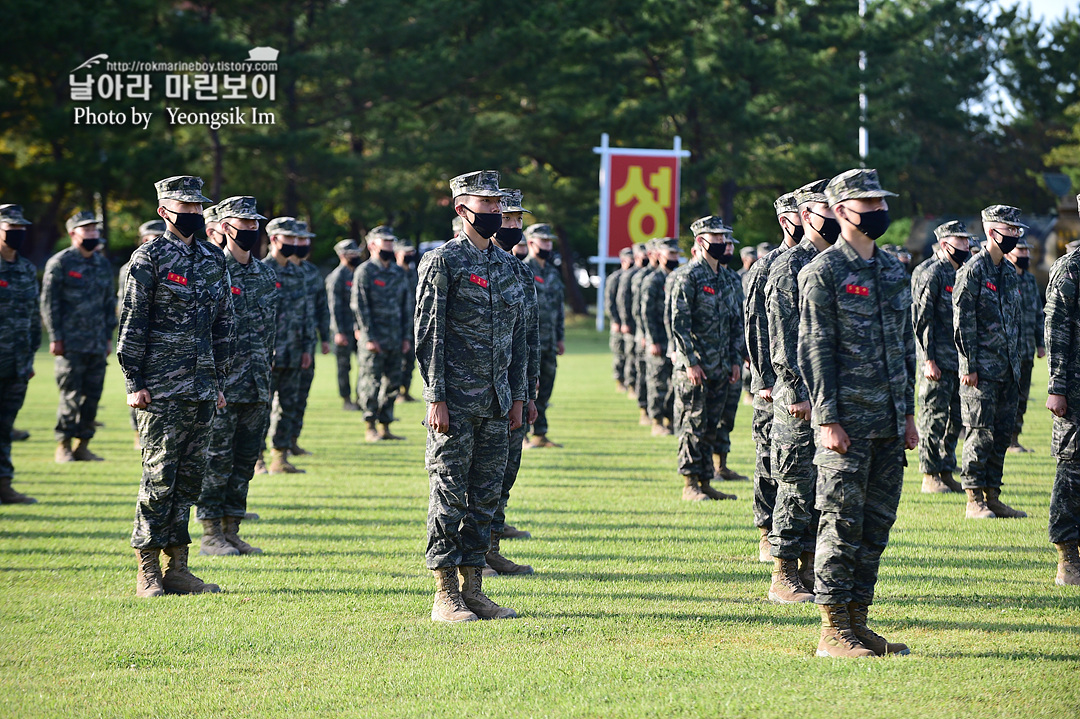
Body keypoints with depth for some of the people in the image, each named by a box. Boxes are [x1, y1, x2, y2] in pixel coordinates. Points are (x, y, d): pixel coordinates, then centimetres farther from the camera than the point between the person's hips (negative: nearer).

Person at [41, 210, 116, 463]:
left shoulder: (103, 265, 15)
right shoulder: (60, 263, -2)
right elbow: (49, 302, -4)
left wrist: (109, 336, 15)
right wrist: (55, 337, -9)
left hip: (97, 345, 5)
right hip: (71, 344, -5)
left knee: (92, 395, 4)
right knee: (70, 395, -7)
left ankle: (83, 445, 11)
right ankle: (63, 447, 0)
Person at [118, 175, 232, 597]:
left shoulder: (214, 260, 14)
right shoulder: (149, 258, -3)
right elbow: (132, 323, -6)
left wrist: (219, 381, 14)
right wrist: (133, 382, -11)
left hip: (202, 388, 6)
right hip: (162, 388, -6)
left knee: (190, 476, 6)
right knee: (159, 477, -5)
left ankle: (177, 567, 12)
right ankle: (148, 571, 0)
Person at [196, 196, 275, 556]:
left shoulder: (266, 275, 14)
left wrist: (267, 375, 16)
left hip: (257, 387, 7)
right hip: (222, 386, -7)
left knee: (245, 459, 9)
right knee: (217, 459, -3)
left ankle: (231, 531, 15)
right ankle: (210, 535, 3)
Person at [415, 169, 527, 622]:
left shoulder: (505, 264, 15)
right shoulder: (442, 262, -7)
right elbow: (428, 334, -10)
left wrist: (518, 396, 12)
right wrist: (436, 397, -16)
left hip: (496, 404, 7)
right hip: (456, 402, -7)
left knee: (486, 496, 8)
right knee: (449, 495, -3)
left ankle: (473, 588, 15)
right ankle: (445, 596, 2)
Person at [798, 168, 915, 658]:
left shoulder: (894, 270, 15)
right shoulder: (822, 272, -7)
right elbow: (815, 349, -10)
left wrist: (909, 414, 15)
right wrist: (828, 419, -15)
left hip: (889, 424, 7)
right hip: (847, 423, -7)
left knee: (877, 525, 9)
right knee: (842, 524, -5)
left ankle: (858, 621, 16)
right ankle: (833, 631, 0)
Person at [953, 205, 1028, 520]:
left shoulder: (1010, 272, 15)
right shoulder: (972, 271, -9)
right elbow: (963, 323, -13)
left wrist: (1016, 362, 16)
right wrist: (970, 366, -16)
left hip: (1007, 370, 8)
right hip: (981, 368, -8)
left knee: (1003, 433, 8)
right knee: (981, 433, -6)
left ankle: (992, 496, 14)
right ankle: (974, 501, -2)